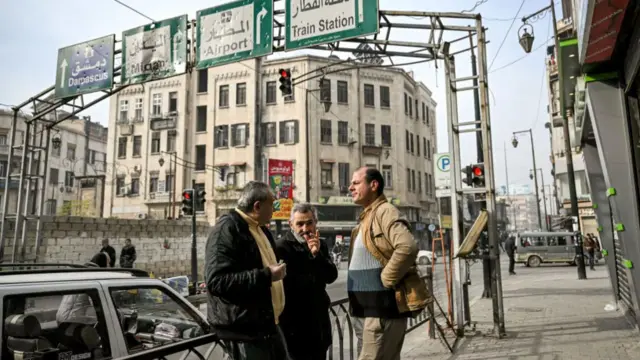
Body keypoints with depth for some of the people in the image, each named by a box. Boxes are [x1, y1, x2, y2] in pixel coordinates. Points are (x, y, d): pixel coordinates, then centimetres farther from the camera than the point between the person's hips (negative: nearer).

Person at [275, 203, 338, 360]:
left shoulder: (321, 245, 7)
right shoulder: (281, 247, -14)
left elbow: (331, 276, -4)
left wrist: (317, 254, -17)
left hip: (319, 321, 6)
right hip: (294, 323, -6)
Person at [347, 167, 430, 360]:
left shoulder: (384, 212, -13)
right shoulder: (367, 217, 17)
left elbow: (407, 247, -30)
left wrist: (386, 280, -20)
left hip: (383, 307, -10)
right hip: (371, 307, 10)